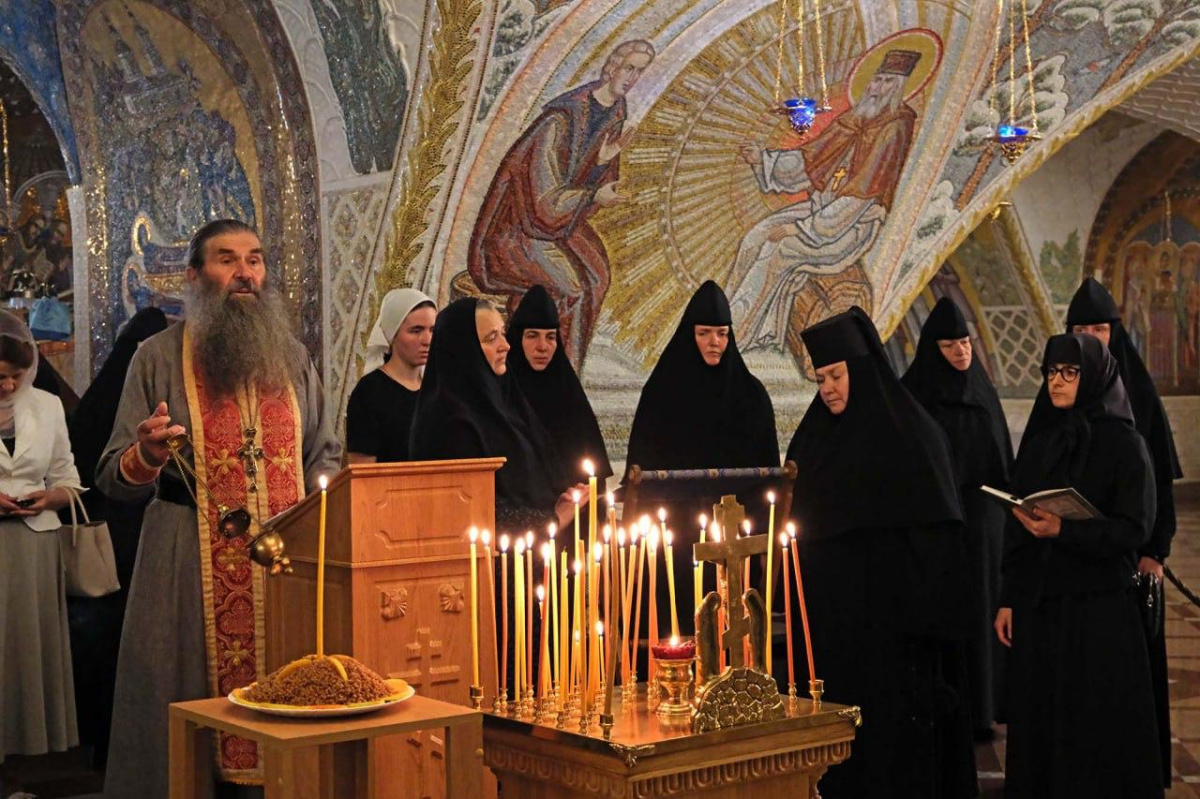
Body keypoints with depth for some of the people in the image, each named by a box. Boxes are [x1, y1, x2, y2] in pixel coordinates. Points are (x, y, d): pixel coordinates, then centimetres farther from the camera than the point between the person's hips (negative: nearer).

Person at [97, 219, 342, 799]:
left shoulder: (292, 356, 12)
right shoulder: (160, 356, 2)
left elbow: (324, 454, 19)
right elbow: (112, 480, 0)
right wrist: (146, 458, -21)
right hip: (193, 570, -2)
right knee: (198, 703, -1)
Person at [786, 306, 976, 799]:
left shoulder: (910, 434, -7)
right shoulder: (815, 436, 11)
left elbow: (934, 533, -11)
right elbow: (798, 521, 16)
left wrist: (924, 620, -16)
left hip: (890, 619, -6)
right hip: (830, 620, 6)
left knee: (894, 728, -1)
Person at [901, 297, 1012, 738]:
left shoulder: (983, 390, 11)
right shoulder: (913, 393, -5)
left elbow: (1002, 458, 16)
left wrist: (1006, 511, 11)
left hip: (983, 519, 5)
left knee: (980, 609, 7)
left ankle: (979, 709, 15)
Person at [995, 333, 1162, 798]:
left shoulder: (1123, 443, -5)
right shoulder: (1038, 442, 10)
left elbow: (1134, 529, -11)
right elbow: (1016, 529, 11)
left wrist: (1064, 530, -23)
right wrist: (1008, 600, 6)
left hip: (1099, 607, -5)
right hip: (1037, 606, 5)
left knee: (1097, 727, 1)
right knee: (1038, 723, 8)